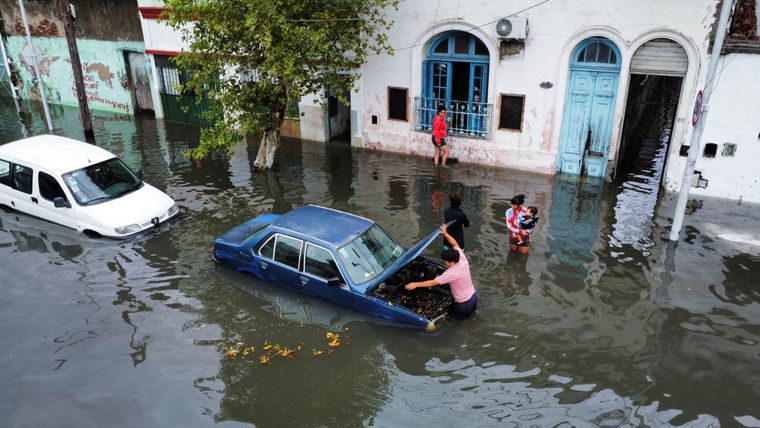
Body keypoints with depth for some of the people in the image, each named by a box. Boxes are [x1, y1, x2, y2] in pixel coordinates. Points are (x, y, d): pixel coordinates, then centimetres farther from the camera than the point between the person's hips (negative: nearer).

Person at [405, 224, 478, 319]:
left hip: (465, 303, -7)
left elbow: (433, 283, -27)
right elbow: (455, 245, 2)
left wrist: (415, 284, -22)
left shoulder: (451, 273, -31)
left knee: (460, 314, 24)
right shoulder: (463, 259, -13)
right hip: (473, 295, 7)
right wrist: (445, 234, -8)